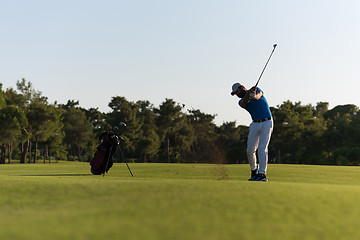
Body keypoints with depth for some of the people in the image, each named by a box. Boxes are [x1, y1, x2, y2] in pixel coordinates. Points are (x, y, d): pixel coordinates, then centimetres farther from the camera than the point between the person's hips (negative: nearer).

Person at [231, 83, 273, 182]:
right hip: (255, 124, 4)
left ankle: (262, 174, -16)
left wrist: (254, 96, -46)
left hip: (267, 123, -4)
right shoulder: (242, 101, 6)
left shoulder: (256, 90, 4)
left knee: (262, 148, -14)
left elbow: (258, 96, -21)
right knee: (250, 150, -1)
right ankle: (254, 169, 25)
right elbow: (244, 102, -20)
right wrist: (248, 93, -40)